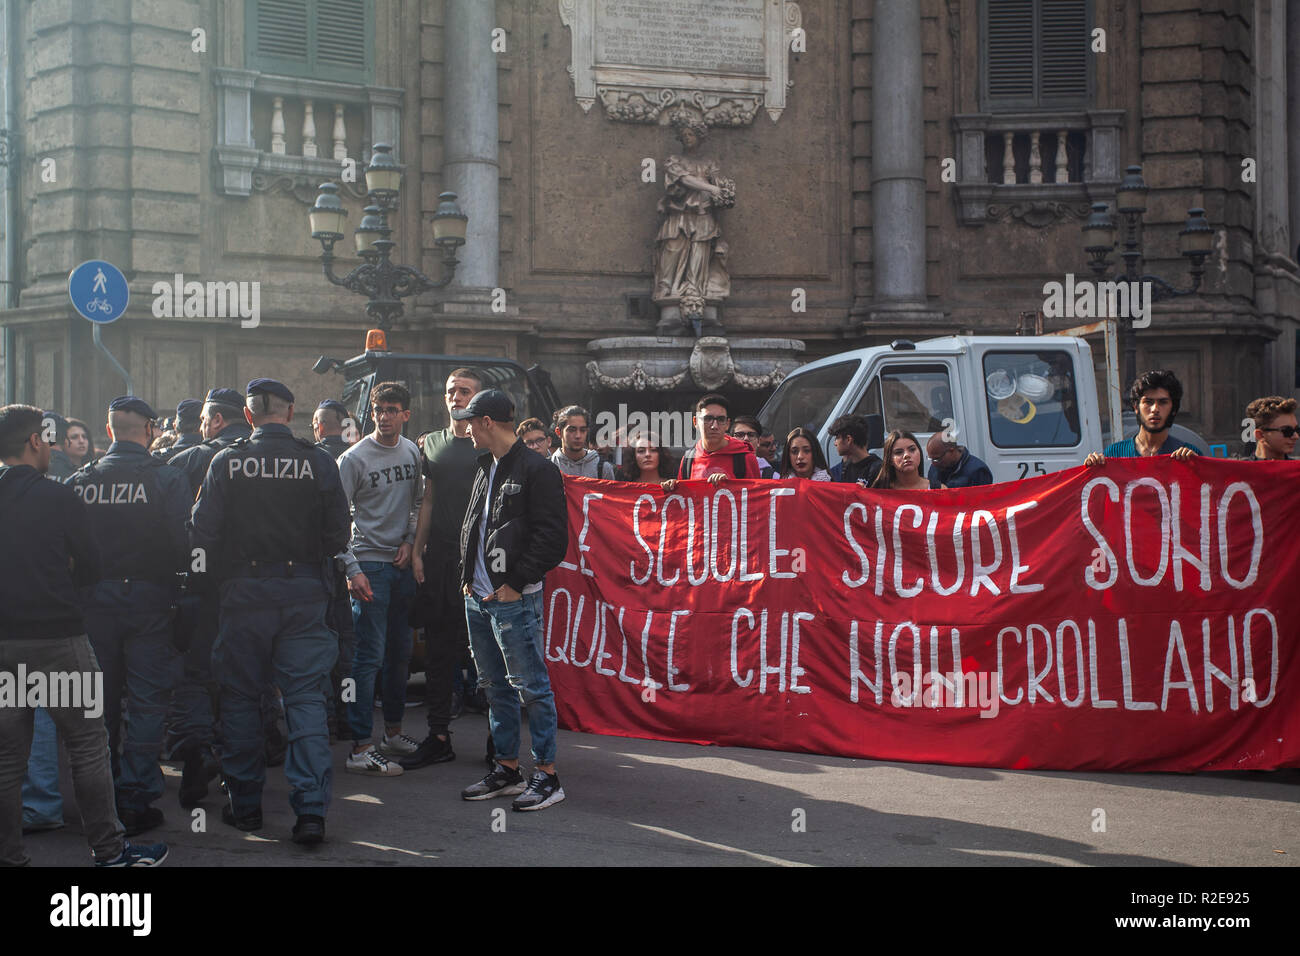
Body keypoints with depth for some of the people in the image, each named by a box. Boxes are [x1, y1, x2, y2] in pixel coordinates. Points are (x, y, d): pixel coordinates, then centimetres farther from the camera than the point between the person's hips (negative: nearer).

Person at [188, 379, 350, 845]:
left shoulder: (226, 462, -5)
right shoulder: (319, 461, -4)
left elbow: (202, 532, -5)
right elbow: (338, 535, -2)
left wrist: (225, 574, 12)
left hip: (244, 593, 0)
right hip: (306, 593, 0)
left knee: (240, 697, 12)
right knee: (306, 699, 2)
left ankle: (244, 803, 20)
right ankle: (311, 810, -5)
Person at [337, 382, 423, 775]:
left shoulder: (413, 453, 9)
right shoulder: (353, 459, -8)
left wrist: (410, 541, 1)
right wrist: (352, 570, -15)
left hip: (403, 563, 6)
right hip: (369, 564, -6)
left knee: (400, 651, 13)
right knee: (369, 655, -8)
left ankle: (393, 731, 26)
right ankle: (361, 748, -7)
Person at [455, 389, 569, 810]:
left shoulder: (537, 470, -10)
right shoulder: (486, 468, 17)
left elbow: (552, 538, -15)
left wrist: (515, 583, -16)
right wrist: (468, 576, 12)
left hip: (514, 599, -9)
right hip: (478, 598, 9)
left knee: (531, 686, -5)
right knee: (495, 687, 14)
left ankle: (547, 775, 1)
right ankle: (507, 769, 23)